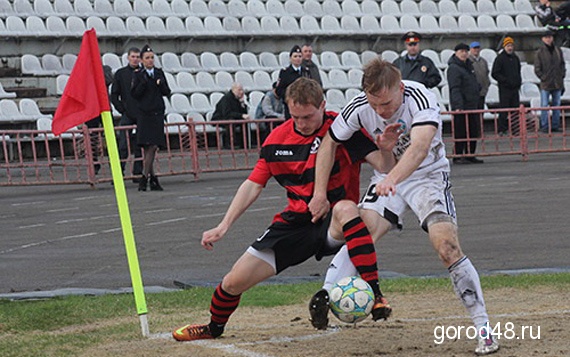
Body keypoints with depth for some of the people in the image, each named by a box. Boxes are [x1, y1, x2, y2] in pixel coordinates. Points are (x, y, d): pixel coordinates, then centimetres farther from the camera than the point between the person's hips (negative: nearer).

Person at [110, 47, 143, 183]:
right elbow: (114, 96, 6)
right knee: (123, 146, -6)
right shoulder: (120, 74, 5)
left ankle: (138, 174, 10)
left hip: (142, 115, 2)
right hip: (127, 116, -2)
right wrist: (122, 110, -4)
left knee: (140, 146, 4)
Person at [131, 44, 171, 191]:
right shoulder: (138, 75, 0)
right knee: (150, 147, -9)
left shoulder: (159, 73, 12)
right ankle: (152, 178, -6)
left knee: (153, 147, -1)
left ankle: (145, 177, 5)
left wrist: (161, 83, -7)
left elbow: (167, 92, 11)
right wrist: (143, 82, -16)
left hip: (158, 113, 4)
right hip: (145, 114, -4)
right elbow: (135, 94, -6)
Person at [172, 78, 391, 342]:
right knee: (234, 282, -1)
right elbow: (253, 184, 8)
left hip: (333, 223, -4)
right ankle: (214, 327, 33)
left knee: (346, 209, -41)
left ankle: (374, 294, -40)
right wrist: (223, 226, 1)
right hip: (295, 221, 4)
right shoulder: (278, 138, 1)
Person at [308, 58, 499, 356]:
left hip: (427, 175, -4)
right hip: (387, 177, 4)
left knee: (448, 248, -18)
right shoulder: (359, 108, -16)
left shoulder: (421, 99, -29)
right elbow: (329, 143, -1)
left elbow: (419, 147, -45)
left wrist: (392, 179, -61)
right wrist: (320, 193, -8)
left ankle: (483, 327, -12)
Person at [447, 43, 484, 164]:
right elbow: (454, 89, -21)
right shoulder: (453, 68, -12)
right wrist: (458, 105, -28)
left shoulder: (469, 66, 17)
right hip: (461, 107, -9)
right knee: (460, 133, -6)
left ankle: (470, 155, 17)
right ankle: (458, 156, -1)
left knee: (474, 131, 10)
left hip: (472, 106, 9)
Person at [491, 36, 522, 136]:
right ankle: (502, 129, -4)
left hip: (515, 88, 7)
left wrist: (519, 81, 11)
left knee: (516, 108, 6)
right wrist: (505, 80, -16)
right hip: (504, 88, -7)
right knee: (504, 109, -6)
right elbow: (494, 74, -9)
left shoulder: (515, 58, 15)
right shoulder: (500, 58, -6)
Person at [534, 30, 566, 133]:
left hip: (558, 83, 4)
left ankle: (555, 125, 13)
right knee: (544, 106, -5)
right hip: (546, 84, -4)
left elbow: (563, 64, 15)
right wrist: (542, 77, -9)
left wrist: (562, 75, 5)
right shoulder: (539, 52, -2)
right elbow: (537, 68, -2)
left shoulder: (558, 51, 9)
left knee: (556, 105, 7)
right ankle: (544, 126, -3)